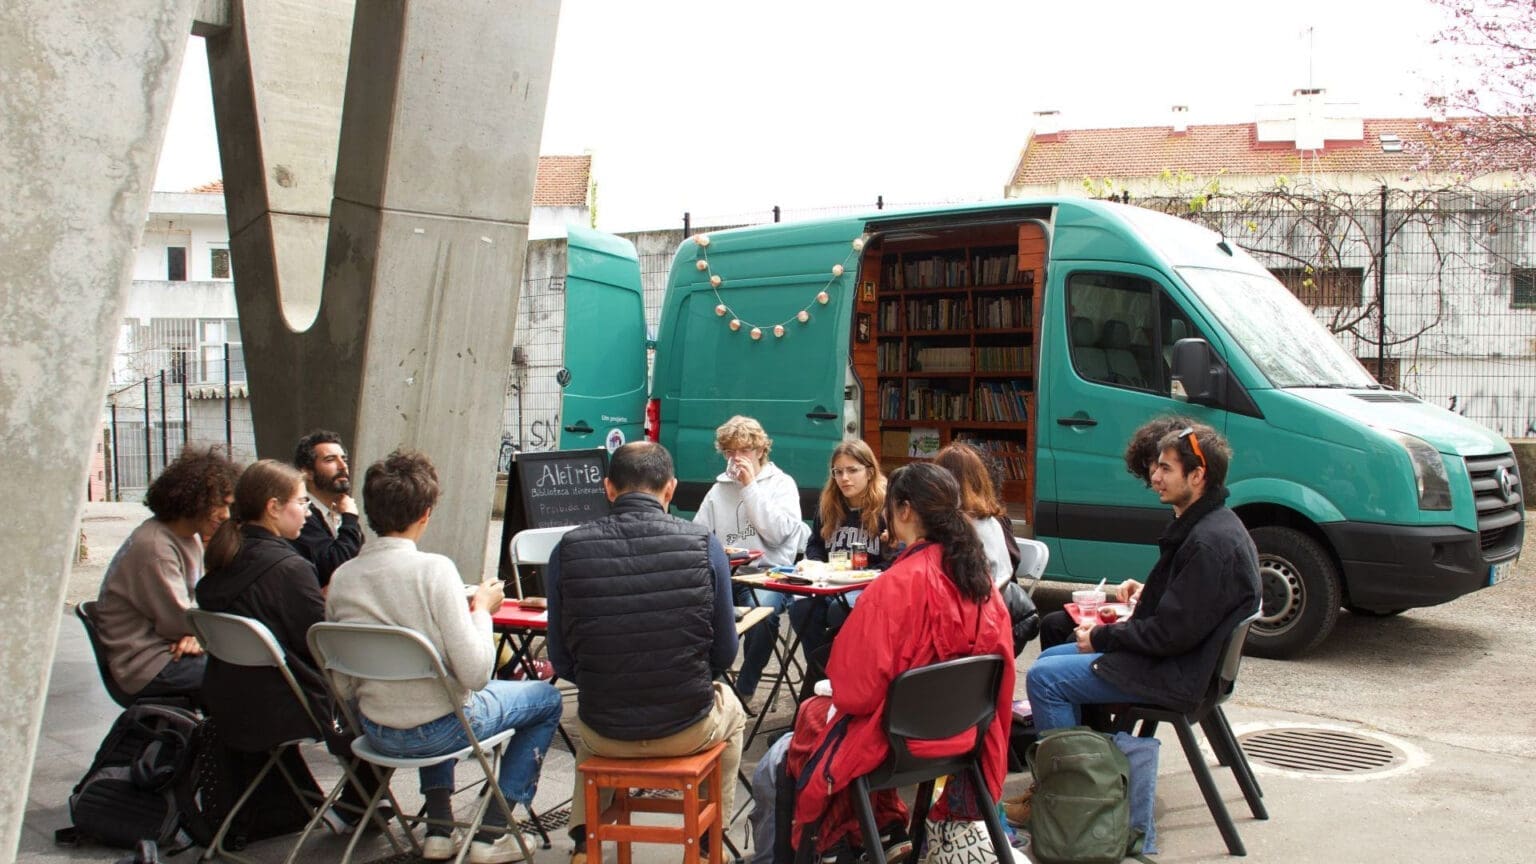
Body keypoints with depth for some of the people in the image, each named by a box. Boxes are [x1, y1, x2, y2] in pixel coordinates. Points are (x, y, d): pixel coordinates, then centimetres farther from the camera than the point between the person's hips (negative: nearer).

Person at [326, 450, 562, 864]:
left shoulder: (341, 578, -5)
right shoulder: (434, 569, -22)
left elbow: (343, 685, 2)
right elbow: (475, 675, -24)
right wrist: (482, 609, -7)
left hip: (376, 733, 6)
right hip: (438, 731, -6)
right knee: (547, 697, 19)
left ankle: (439, 827, 33)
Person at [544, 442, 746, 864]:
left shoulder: (568, 549, -10)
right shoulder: (703, 544, -12)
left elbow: (563, 662, -1)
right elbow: (724, 654, -3)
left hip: (606, 733, 1)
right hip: (688, 729, -1)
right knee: (730, 709, 36)